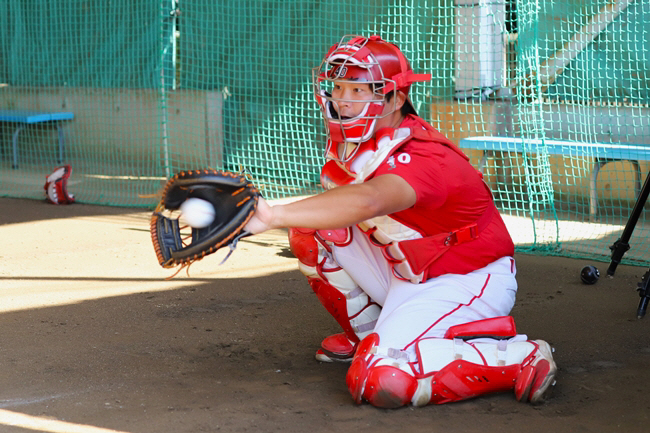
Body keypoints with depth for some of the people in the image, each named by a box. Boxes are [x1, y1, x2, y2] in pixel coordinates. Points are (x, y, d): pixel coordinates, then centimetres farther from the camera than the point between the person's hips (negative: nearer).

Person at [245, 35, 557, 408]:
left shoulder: (423, 159, -30)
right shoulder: (348, 143, -2)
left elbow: (366, 202, -50)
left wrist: (274, 216, -59)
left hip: (466, 283, -9)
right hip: (407, 275, 9)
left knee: (380, 381, -26)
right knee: (312, 231, -1)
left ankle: (520, 356, -13)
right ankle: (368, 335, 19)